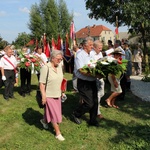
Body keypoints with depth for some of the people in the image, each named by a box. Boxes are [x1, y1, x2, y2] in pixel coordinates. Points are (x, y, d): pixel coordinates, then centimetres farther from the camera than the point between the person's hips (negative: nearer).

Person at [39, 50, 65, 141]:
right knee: (55, 115, 1)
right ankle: (58, 133, 16)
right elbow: (42, 83, -18)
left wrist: (61, 92, 13)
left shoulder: (60, 66, 1)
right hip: (49, 95, -6)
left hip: (57, 94, 6)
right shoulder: (46, 68, -19)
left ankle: (44, 120, 50)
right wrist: (44, 96, -18)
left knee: (51, 112, 20)